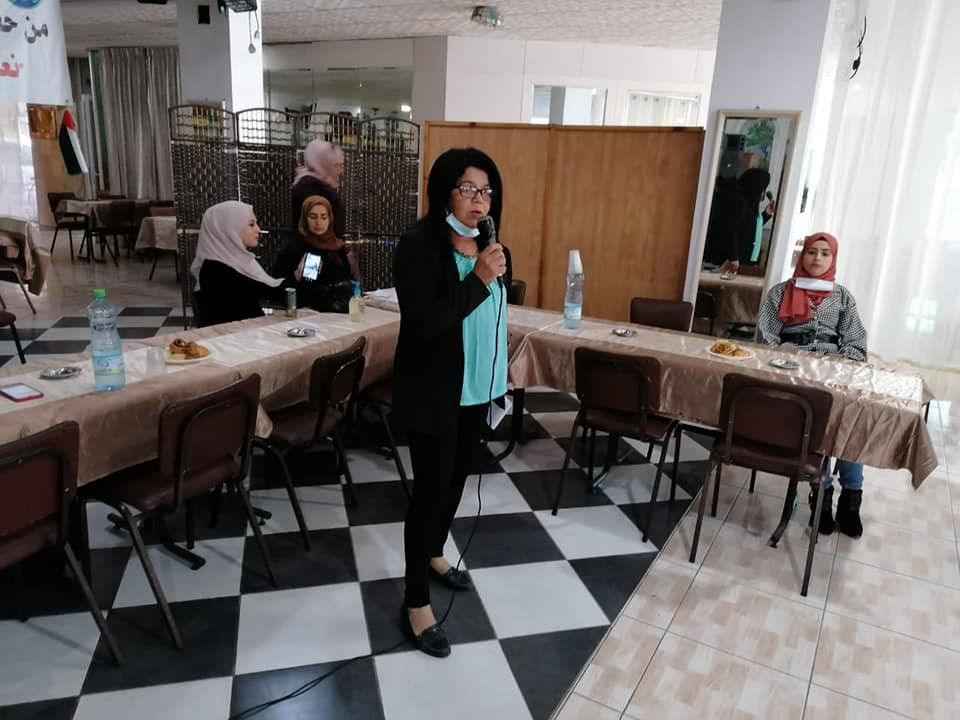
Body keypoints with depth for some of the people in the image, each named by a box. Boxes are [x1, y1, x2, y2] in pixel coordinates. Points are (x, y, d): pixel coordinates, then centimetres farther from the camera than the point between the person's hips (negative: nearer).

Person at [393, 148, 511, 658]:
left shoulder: (489, 244, 5)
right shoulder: (419, 247, -17)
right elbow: (423, 325, -27)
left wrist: (498, 378, 19)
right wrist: (478, 279, -29)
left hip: (477, 388, 8)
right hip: (433, 393, -7)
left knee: (455, 478, 20)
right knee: (431, 489, 0)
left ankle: (433, 556, 44)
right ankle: (416, 603, 16)